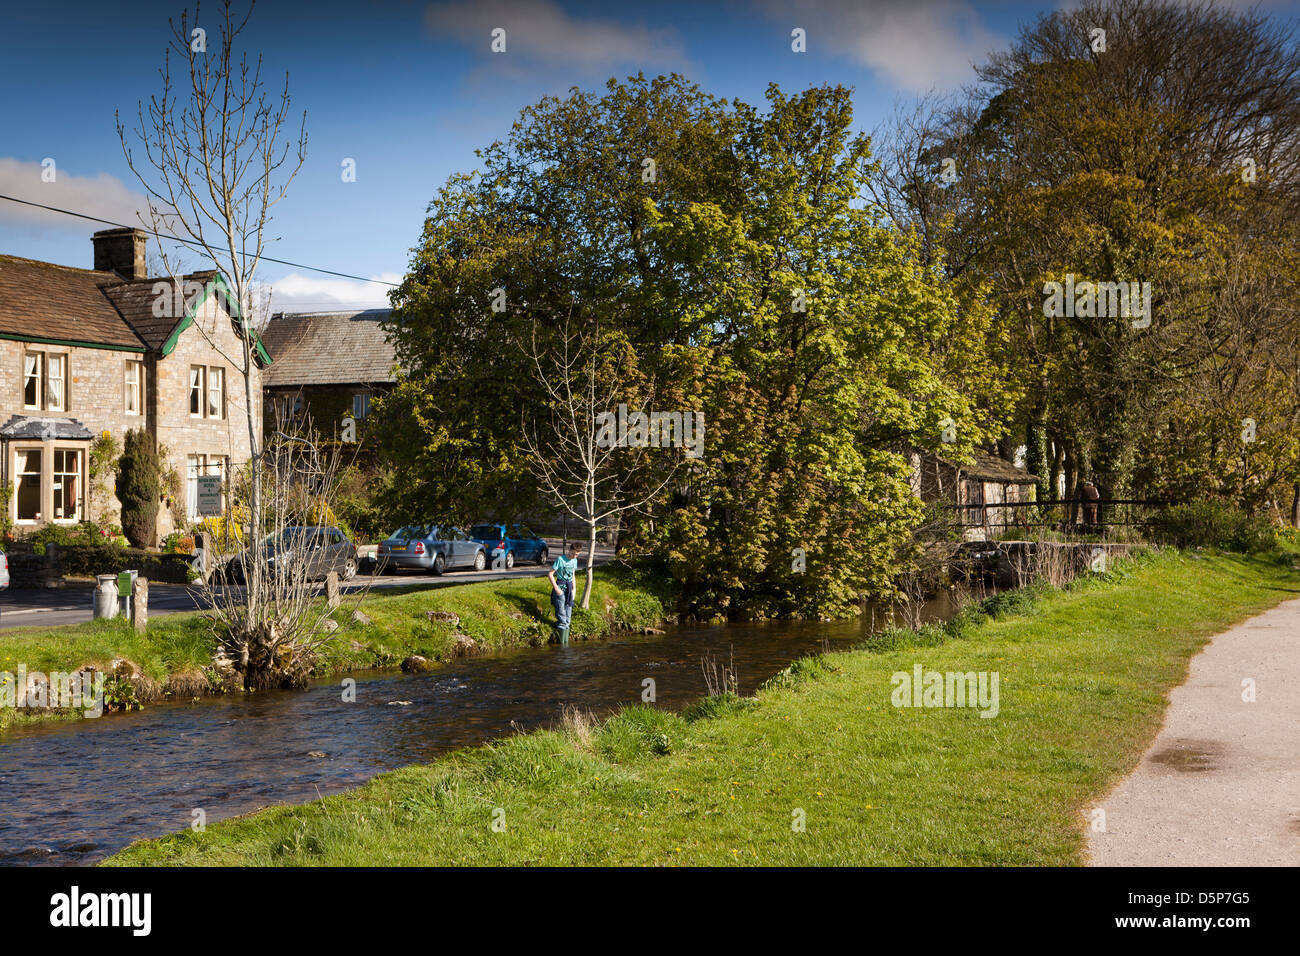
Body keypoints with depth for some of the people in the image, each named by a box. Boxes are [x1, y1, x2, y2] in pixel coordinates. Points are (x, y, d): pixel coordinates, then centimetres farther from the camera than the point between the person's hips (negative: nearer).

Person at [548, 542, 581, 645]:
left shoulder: (574, 561, 10)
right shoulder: (560, 559, -10)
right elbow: (550, 574, -10)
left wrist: (573, 589, 14)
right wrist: (556, 588, -14)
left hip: (569, 587, 6)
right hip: (560, 587, -6)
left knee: (568, 617, 5)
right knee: (562, 617, -9)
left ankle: (566, 642, 9)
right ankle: (562, 643, -6)